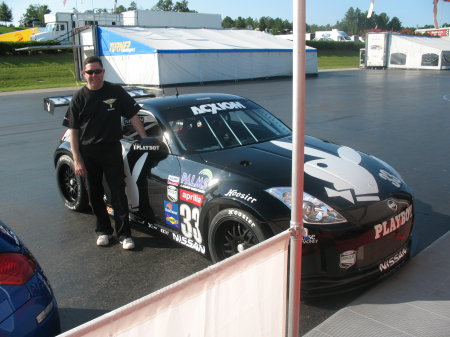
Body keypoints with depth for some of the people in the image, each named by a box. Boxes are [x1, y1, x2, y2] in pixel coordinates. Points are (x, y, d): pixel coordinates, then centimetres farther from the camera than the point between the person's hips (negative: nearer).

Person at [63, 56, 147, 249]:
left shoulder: (116, 92, -1)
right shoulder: (79, 98, 0)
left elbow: (133, 116, 4)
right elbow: (73, 131, 0)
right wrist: (77, 160, -7)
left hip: (111, 150, -1)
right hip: (88, 153, 2)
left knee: (118, 193, -2)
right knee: (94, 194, 10)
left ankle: (124, 234, 5)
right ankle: (103, 230, 26)